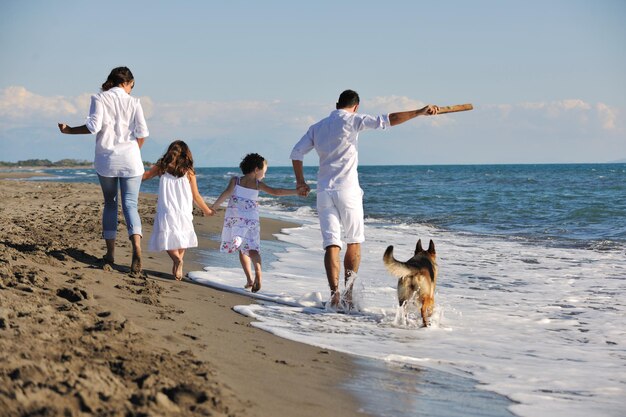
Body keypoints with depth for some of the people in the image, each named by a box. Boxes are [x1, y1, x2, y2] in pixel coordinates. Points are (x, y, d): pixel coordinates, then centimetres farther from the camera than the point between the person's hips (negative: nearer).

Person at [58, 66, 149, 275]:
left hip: (106, 160, 1)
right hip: (130, 160, 0)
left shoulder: (99, 99, 0)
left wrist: (70, 130, 2)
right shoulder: (133, 102, 3)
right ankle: (136, 247, -25)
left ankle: (110, 253, 12)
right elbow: (142, 132, -3)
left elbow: (94, 126, -12)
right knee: (130, 204, -1)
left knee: (110, 203, 14)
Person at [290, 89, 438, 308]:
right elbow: (387, 120, -11)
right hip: (347, 191, -4)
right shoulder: (352, 120, -2)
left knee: (331, 244, -2)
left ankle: (335, 294, -14)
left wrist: (300, 180, 20)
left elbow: (296, 153, 10)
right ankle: (349, 292, 7)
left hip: (324, 192, 4)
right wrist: (419, 112, -10)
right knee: (354, 243, 10)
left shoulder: (318, 126, 13)